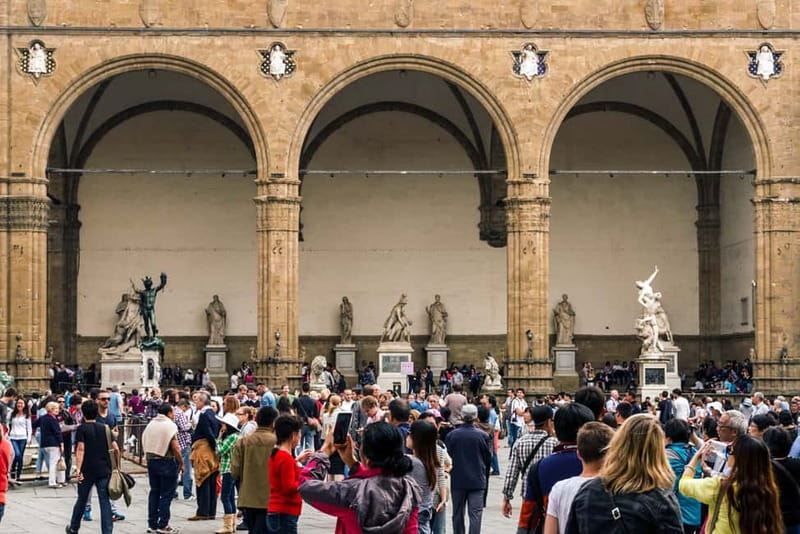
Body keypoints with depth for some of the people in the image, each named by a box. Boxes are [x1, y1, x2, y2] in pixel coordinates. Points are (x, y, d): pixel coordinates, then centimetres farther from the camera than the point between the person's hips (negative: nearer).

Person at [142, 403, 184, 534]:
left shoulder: (151, 424, 10)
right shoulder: (170, 425, -11)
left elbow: (145, 443, 10)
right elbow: (175, 447, -15)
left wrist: (149, 458, 15)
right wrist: (181, 463, -6)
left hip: (151, 460, 7)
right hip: (167, 462, -7)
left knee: (154, 492, 13)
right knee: (167, 494, -1)